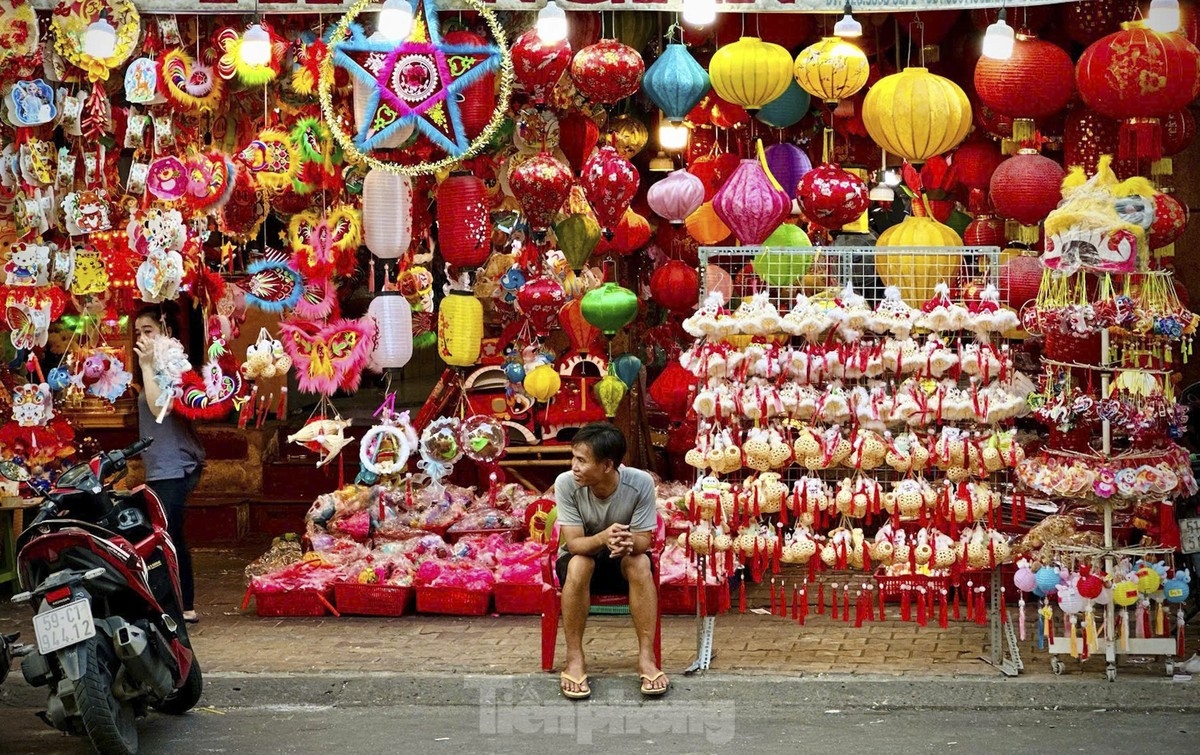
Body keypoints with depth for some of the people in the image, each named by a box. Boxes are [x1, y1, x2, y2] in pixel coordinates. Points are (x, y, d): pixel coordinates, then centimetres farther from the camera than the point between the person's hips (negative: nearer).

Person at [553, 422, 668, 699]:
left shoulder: (640, 483, -22)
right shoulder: (566, 483, -23)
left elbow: (644, 540, -19)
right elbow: (573, 543, -24)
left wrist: (629, 543, -45)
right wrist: (603, 538, -46)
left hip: (621, 563, 1)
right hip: (581, 556, 0)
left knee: (640, 562, -32)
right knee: (579, 563, -34)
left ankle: (646, 657, -29)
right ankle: (574, 659, -26)